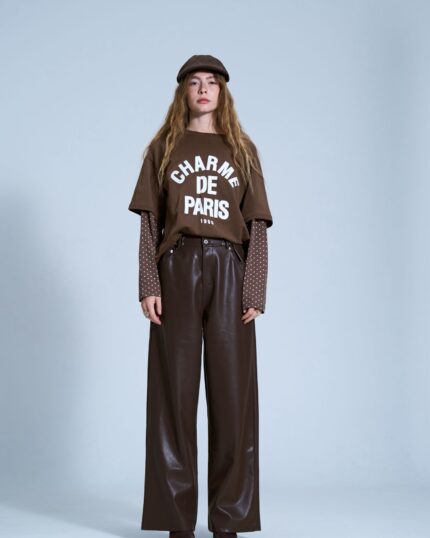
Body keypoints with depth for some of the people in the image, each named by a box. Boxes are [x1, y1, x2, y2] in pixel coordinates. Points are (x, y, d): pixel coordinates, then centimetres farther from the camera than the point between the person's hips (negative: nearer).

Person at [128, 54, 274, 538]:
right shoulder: (163, 148, 12)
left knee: (231, 394, 0)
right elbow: (149, 221, 6)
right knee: (175, 394, 0)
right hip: (177, 270, 0)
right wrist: (148, 285, -6)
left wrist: (254, 290, -3)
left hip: (229, 272, 1)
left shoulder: (242, 150, 13)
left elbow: (258, 225, 7)